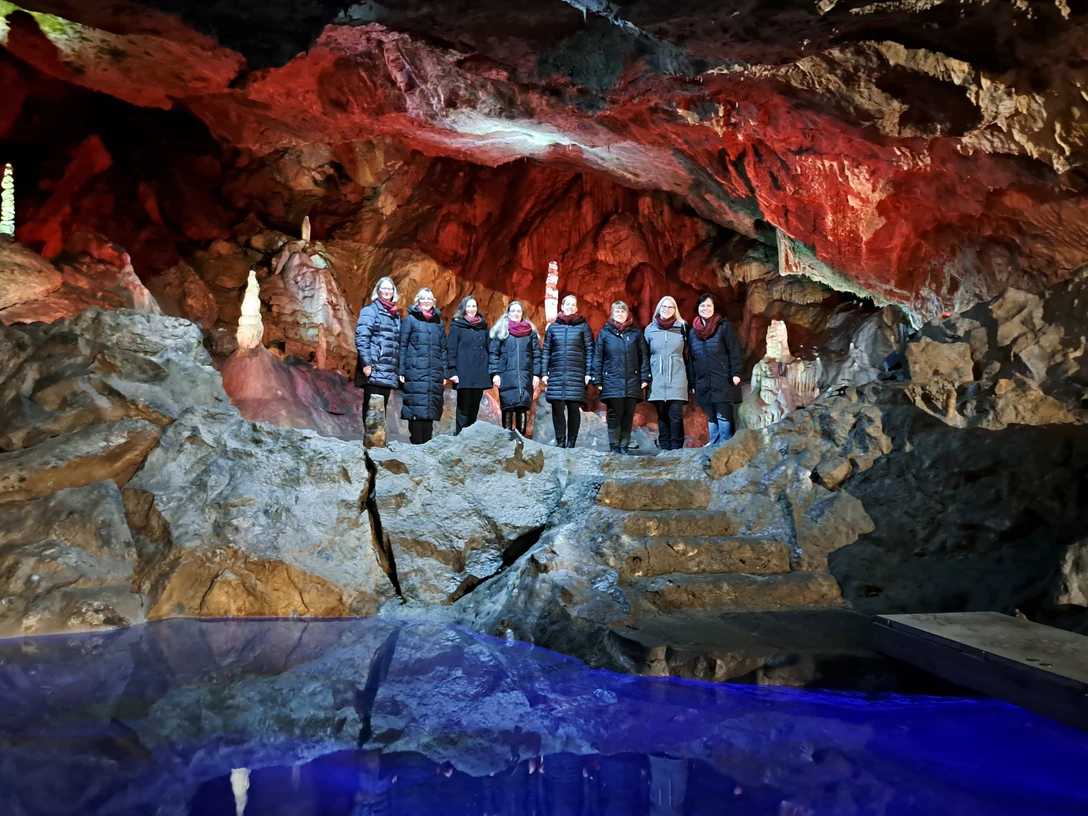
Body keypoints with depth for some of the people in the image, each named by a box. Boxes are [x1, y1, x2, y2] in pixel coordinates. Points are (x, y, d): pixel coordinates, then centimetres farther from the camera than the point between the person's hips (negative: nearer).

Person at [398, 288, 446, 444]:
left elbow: (443, 349, 16)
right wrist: (401, 371, -8)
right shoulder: (410, 319, 4)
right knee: (415, 407, -6)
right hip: (415, 372, -4)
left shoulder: (438, 322, 17)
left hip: (434, 373, 4)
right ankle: (416, 443, -2)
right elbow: (402, 346, 0)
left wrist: (445, 373, 10)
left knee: (430, 408, 5)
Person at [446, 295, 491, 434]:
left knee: (474, 408, 7)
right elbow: (451, 349, -3)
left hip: (480, 374, 4)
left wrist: (490, 371, 11)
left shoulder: (483, 326, 16)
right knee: (464, 408, -3)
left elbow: (488, 349, 17)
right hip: (464, 374, -4)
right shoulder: (456, 326, 4)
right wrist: (452, 371, -12)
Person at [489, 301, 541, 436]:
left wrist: (536, 374, 0)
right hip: (506, 375, -1)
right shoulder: (500, 330, 10)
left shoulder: (530, 331, 13)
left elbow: (536, 354, 9)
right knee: (507, 408, -4)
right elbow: (493, 353, 4)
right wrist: (495, 373, -6)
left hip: (525, 375, 1)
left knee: (522, 408, -3)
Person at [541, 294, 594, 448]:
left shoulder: (583, 326, 7)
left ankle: (571, 442, 4)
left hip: (577, 374, -2)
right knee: (557, 408, -2)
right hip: (556, 373, 2)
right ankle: (560, 441, 7)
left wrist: (588, 373, -5)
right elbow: (546, 351, 12)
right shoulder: (553, 327, 12)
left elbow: (589, 351, 3)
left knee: (574, 408, -2)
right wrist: (544, 373, 4)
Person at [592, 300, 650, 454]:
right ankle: (614, 447, 4)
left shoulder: (635, 332, 10)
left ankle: (625, 446, 11)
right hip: (612, 382, -1)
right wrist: (597, 380, -2)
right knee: (614, 415, -2)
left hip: (632, 382, 2)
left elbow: (644, 356, 7)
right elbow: (597, 358, 4)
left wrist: (645, 377, -1)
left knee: (628, 415, 4)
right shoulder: (604, 333, 7)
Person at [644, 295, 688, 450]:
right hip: (657, 379, 1)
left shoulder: (682, 327, 7)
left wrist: (689, 375, 4)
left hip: (677, 378, -1)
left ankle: (677, 448, -4)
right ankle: (664, 449, 8)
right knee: (662, 416, 3)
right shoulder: (650, 329, 9)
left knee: (675, 414, -7)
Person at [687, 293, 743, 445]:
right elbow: (691, 359, 16)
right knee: (711, 417, 8)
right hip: (703, 383, 5)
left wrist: (736, 373, -14)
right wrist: (692, 383, 14)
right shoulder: (693, 331, 14)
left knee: (724, 415, -7)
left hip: (723, 381, -5)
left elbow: (734, 351, -5)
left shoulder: (724, 326, 0)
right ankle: (714, 444, 14)